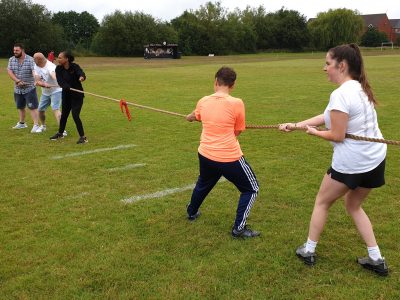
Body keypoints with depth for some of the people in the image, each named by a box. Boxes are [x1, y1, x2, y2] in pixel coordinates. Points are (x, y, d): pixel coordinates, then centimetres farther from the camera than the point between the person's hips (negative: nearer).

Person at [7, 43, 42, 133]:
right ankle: (22, 123, 37)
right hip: (17, 89, 5)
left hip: (29, 88, -5)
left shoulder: (30, 60, -11)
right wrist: (18, 81, -21)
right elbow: (9, 72, -7)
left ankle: (36, 126, -8)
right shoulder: (11, 60, 3)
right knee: (20, 107, 19)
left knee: (33, 107, -9)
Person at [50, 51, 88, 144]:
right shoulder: (58, 69, -6)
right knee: (64, 114, 17)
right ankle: (60, 133, 39)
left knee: (75, 115, -13)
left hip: (77, 95, -5)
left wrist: (82, 77, -61)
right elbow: (60, 81, -19)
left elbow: (81, 73, -36)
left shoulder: (75, 67, -16)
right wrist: (68, 87, -39)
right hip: (66, 95, 5)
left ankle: (83, 137, -1)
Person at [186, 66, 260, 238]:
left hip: (205, 155, 6)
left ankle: (192, 212, 53)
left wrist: (189, 117, 50)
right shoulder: (236, 103, -14)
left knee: (203, 184, 33)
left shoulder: (203, 101, 1)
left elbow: (195, 116, 25)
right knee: (251, 189, 13)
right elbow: (237, 132, -1)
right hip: (229, 158, -5)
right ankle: (239, 228, 9)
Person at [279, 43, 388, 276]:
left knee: (322, 202, 15)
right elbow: (329, 117, 12)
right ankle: (377, 259, 21)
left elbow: (337, 135, -20)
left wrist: (314, 132, 0)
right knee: (354, 205, 25)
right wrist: (295, 125, 12)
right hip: (376, 159, 8)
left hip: (351, 163, -8)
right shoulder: (360, 88, 9)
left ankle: (309, 251, 28)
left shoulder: (341, 94, -20)